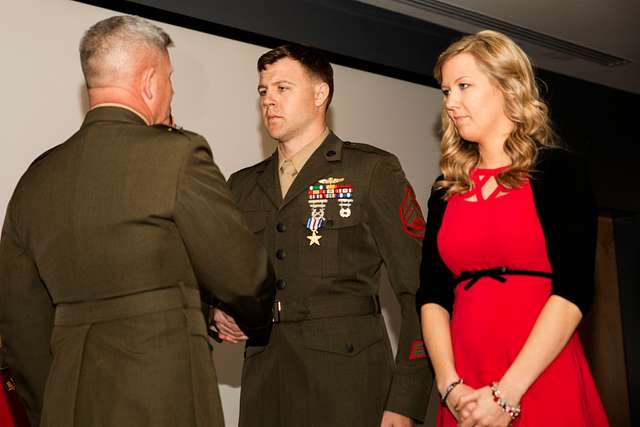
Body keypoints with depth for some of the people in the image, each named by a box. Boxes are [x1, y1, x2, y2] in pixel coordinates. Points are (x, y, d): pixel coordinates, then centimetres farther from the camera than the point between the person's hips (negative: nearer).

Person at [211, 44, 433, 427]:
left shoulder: (373, 171, 0)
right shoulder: (242, 186, 15)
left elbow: (418, 291, -5)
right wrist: (219, 315, -1)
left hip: (349, 388, -4)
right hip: (265, 387, 4)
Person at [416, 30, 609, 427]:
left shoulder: (558, 170, -2)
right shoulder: (447, 190, 11)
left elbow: (573, 288, -11)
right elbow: (432, 294, 6)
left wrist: (507, 393, -17)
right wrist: (450, 385, -10)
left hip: (543, 382, -4)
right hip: (467, 387, 4)